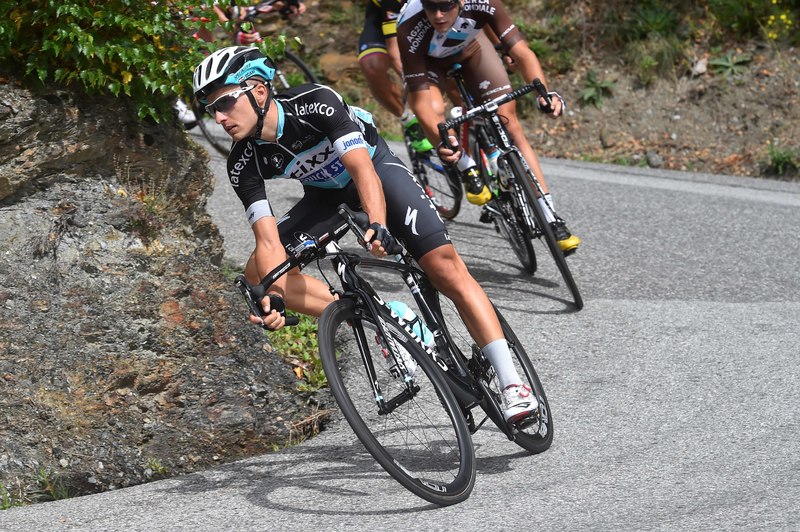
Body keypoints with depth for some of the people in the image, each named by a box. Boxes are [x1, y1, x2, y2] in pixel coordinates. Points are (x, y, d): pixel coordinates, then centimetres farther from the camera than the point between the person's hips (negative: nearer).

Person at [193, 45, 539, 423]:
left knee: (446, 267, -21)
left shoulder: (315, 103, -32)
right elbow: (268, 240, -23)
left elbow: (362, 169, -41)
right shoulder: (244, 164, -20)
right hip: (328, 194, 5)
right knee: (258, 273, -15)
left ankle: (513, 384, -20)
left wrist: (378, 225, -60)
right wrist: (271, 297, -41)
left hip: (376, 168, -5)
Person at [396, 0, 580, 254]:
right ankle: (468, 171, -4)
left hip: (470, 47, 1)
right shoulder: (410, 30, -41)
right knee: (435, 111, -32)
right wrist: (442, 141, -57)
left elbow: (521, 53, -37)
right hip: (429, 60, -1)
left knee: (510, 123, -8)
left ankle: (550, 217, -6)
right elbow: (420, 99, -41)